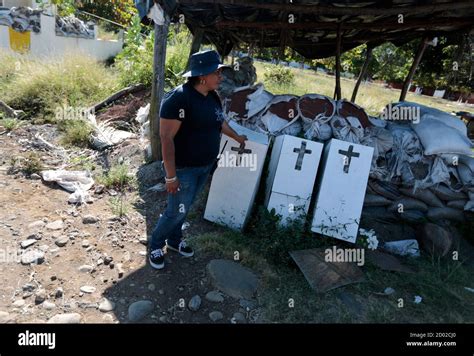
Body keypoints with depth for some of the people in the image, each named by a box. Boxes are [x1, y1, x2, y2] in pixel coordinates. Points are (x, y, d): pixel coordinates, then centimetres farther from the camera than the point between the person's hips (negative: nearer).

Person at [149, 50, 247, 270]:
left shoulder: (213, 97, 3)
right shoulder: (179, 98, -24)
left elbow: (219, 121, 22)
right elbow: (166, 138, -25)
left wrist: (237, 137, 36)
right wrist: (171, 176, -25)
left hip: (205, 166, 8)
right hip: (184, 169, -8)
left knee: (185, 208, 21)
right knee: (176, 211, 4)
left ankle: (174, 240, 43)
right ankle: (156, 245, 30)